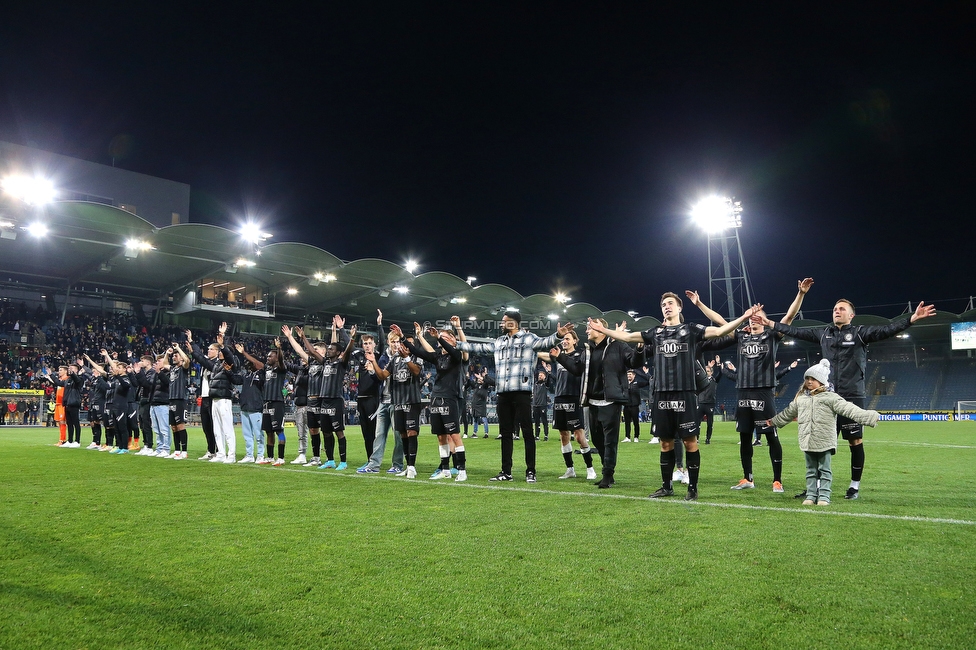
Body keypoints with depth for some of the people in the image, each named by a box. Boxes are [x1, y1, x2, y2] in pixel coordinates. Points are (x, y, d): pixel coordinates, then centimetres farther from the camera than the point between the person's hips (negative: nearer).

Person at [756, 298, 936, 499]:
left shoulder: (860, 332, -1)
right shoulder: (823, 333, 11)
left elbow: (887, 330, -13)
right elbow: (796, 331, 16)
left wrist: (912, 319, -27)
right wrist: (771, 324, 16)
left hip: (852, 396, -3)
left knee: (855, 441, 3)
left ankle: (855, 486, 16)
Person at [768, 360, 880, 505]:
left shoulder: (830, 397, -7)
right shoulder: (800, 398, 10)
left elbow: (849, 409, -16)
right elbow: (788, 413, 25)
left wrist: (869, 417, -27)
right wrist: (774, 421, 36)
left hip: (825, 442, -5)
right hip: (807, 442, 5)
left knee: (824, 470, 5)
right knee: (811, 470, 13)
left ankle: (824, 496, 10)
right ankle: (811, 495, 18)